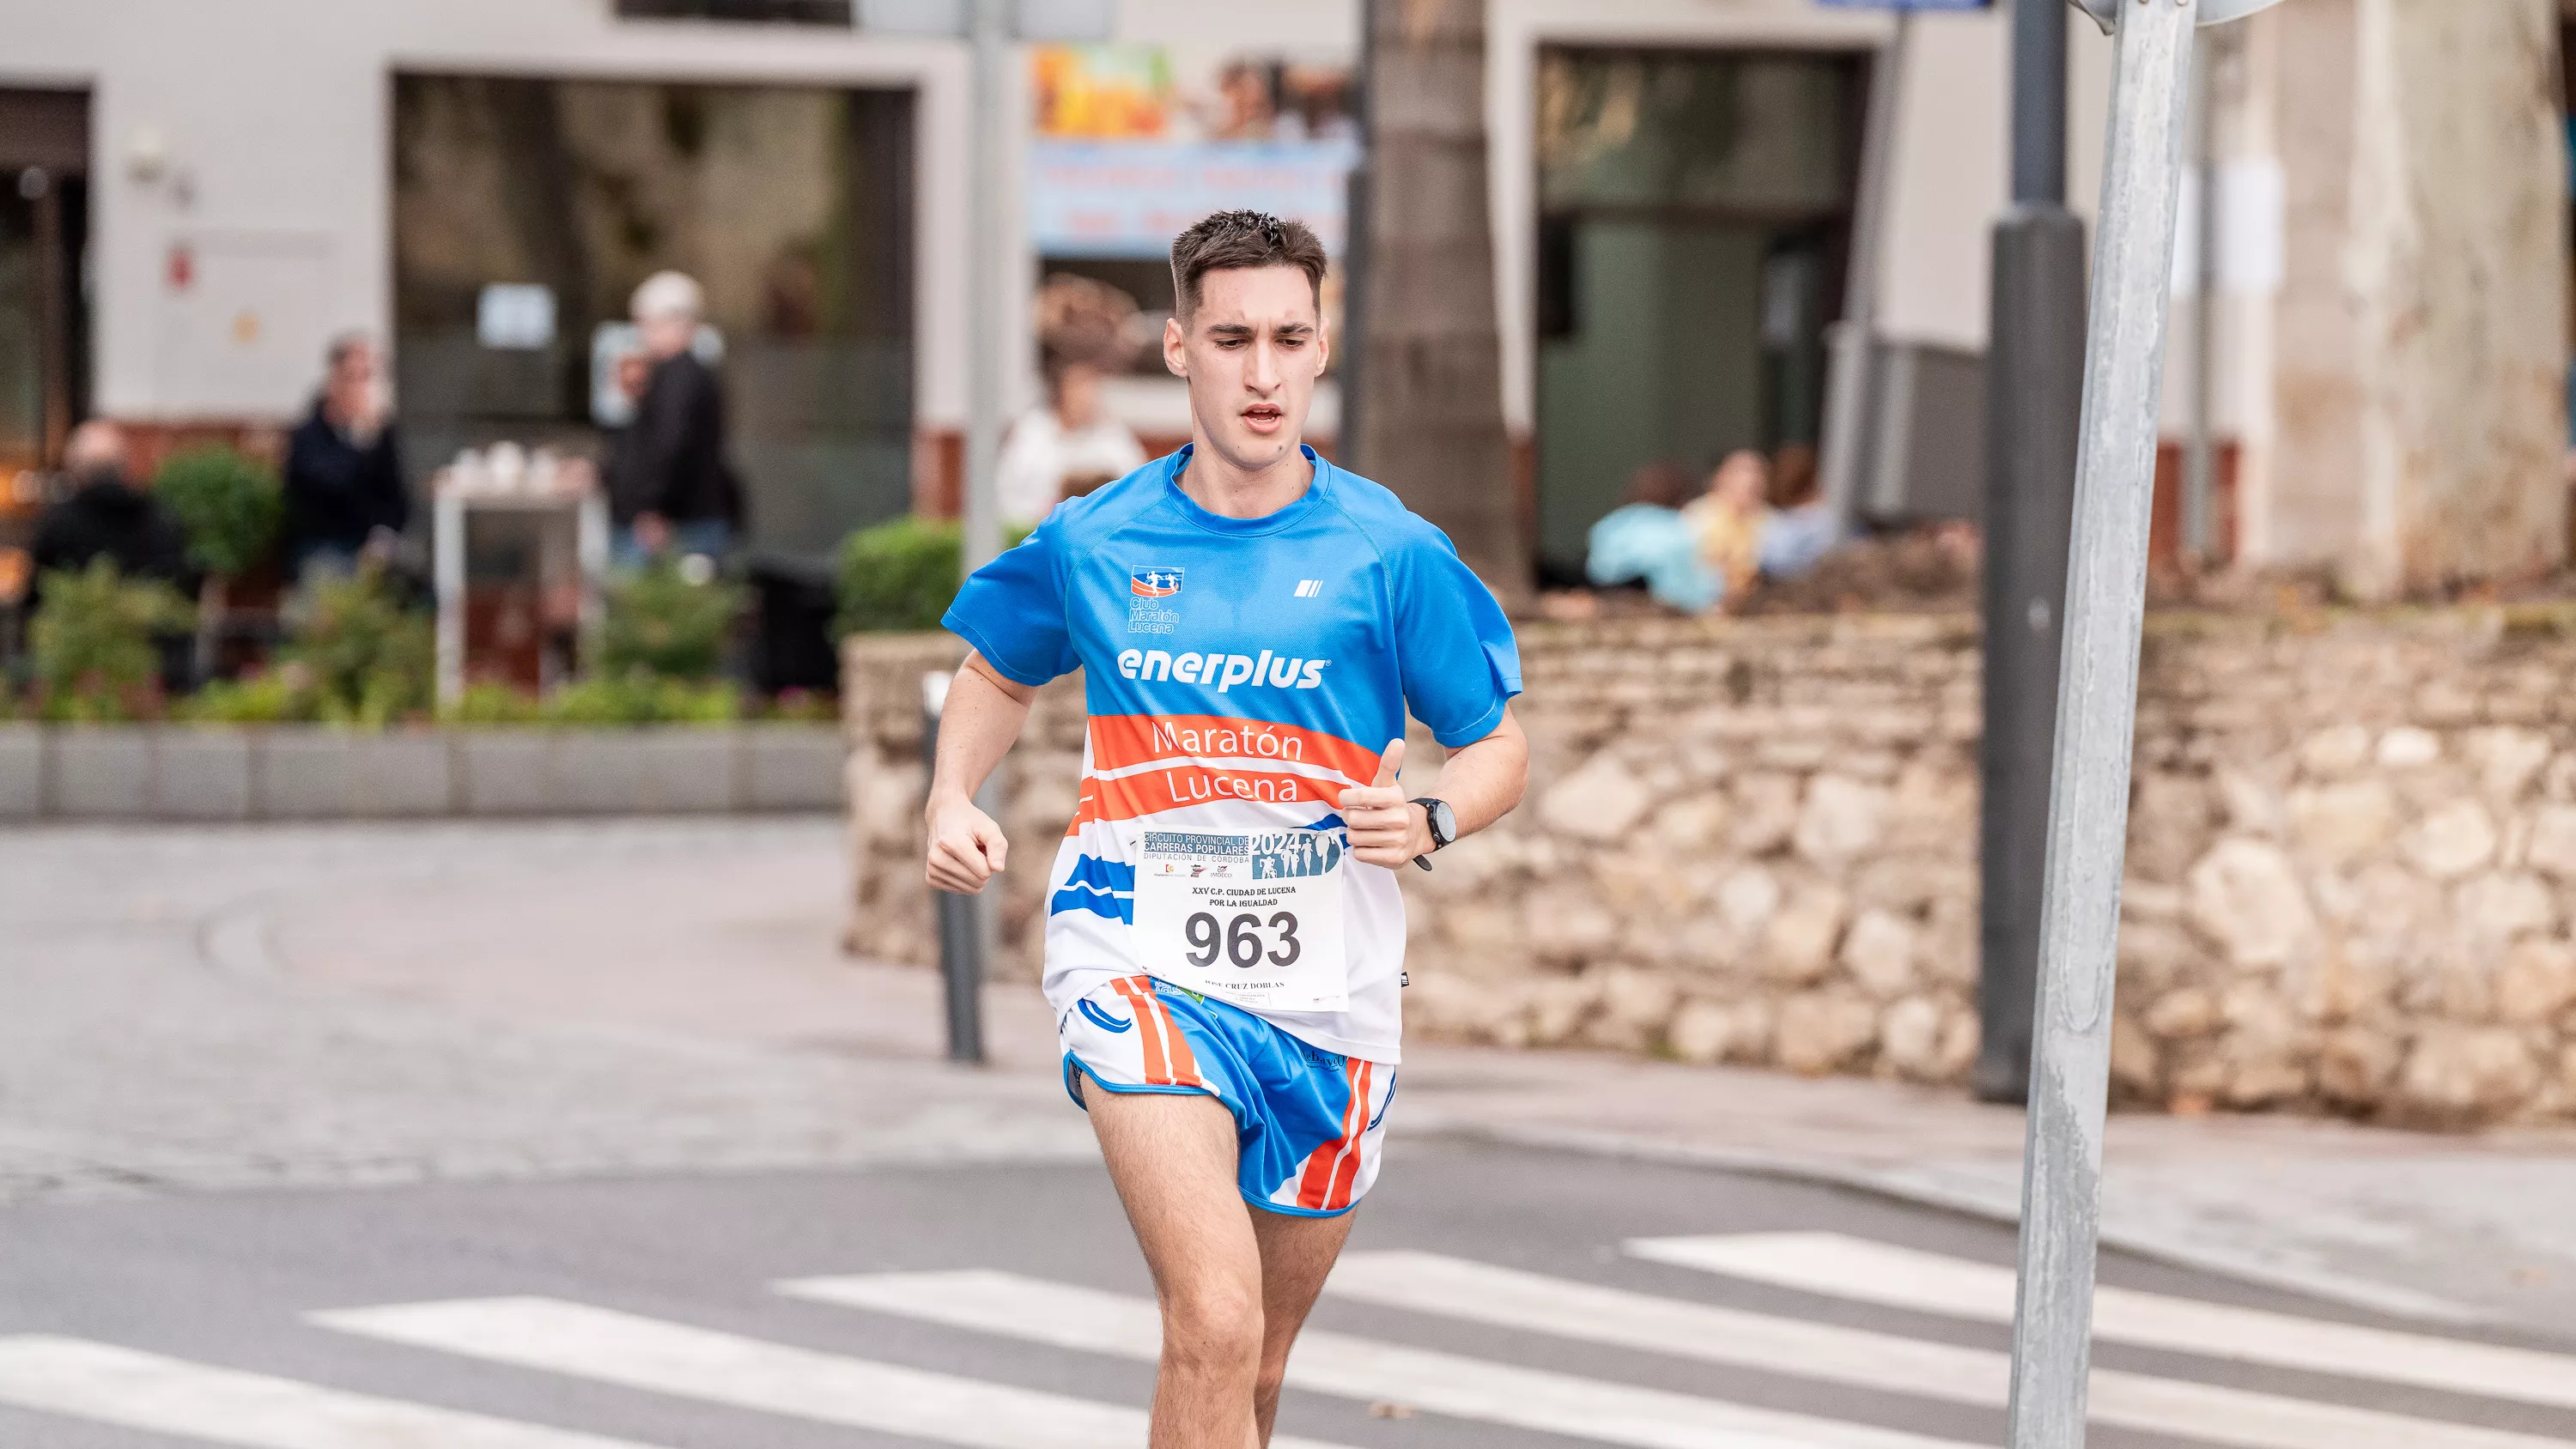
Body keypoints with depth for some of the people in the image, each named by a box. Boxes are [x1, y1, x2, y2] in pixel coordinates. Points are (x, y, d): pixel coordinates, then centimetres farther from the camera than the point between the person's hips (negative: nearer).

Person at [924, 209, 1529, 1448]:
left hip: (1321, 988, 2)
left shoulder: (1391, 554, -3)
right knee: (1215, 1324, -23)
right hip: (1139, 965, -2)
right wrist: (953, 799, 3)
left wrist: (1427, 821, -17)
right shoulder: (1092, 544, 2)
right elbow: (999, 674, 22)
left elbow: (1497, 748, 5)